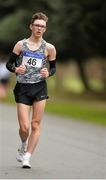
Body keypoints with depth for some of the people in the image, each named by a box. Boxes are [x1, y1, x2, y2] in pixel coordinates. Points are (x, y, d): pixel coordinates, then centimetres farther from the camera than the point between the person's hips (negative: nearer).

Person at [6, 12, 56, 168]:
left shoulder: (49, 48, 3)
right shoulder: (20, 45, 3)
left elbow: (53, 68, 13)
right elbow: (9, 64, 8)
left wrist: (48, 73, -9)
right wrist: (16, 69, -14)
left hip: (40, 88, 1)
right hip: (22, 88, 0)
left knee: (36, 125, -4)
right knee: (24, 127, -6)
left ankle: (27, 157, 4)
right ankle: (23, 146, 27)